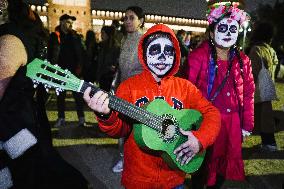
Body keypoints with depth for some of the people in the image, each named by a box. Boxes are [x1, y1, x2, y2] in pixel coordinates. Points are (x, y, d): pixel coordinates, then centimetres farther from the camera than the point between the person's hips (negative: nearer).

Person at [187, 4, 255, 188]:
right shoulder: (199, 56, -10)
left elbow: (248, 93, 9)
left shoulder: (243, 60, 5)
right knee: (203, 162, 11)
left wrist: (247, 125, 9)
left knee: (226, 161, 19)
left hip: (233, 122, 5)